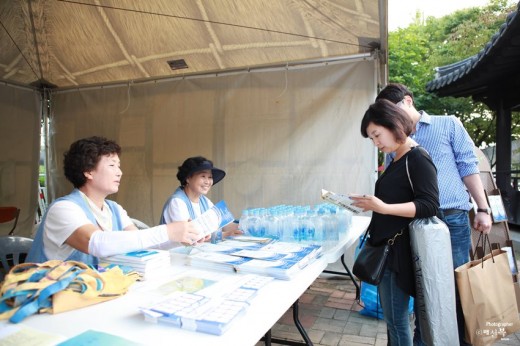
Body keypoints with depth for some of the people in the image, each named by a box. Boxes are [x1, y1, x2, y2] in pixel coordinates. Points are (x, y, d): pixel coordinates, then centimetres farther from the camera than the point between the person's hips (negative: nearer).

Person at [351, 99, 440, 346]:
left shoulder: (418, 159, -13)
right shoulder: (396, 161, 14)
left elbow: (430, 205, -20)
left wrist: (383, 208, -28)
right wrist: (370, 203, 11)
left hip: (399, 249, -9)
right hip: (387, 247, 9)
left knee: (396, 319, 1)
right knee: (392, 316, 18)